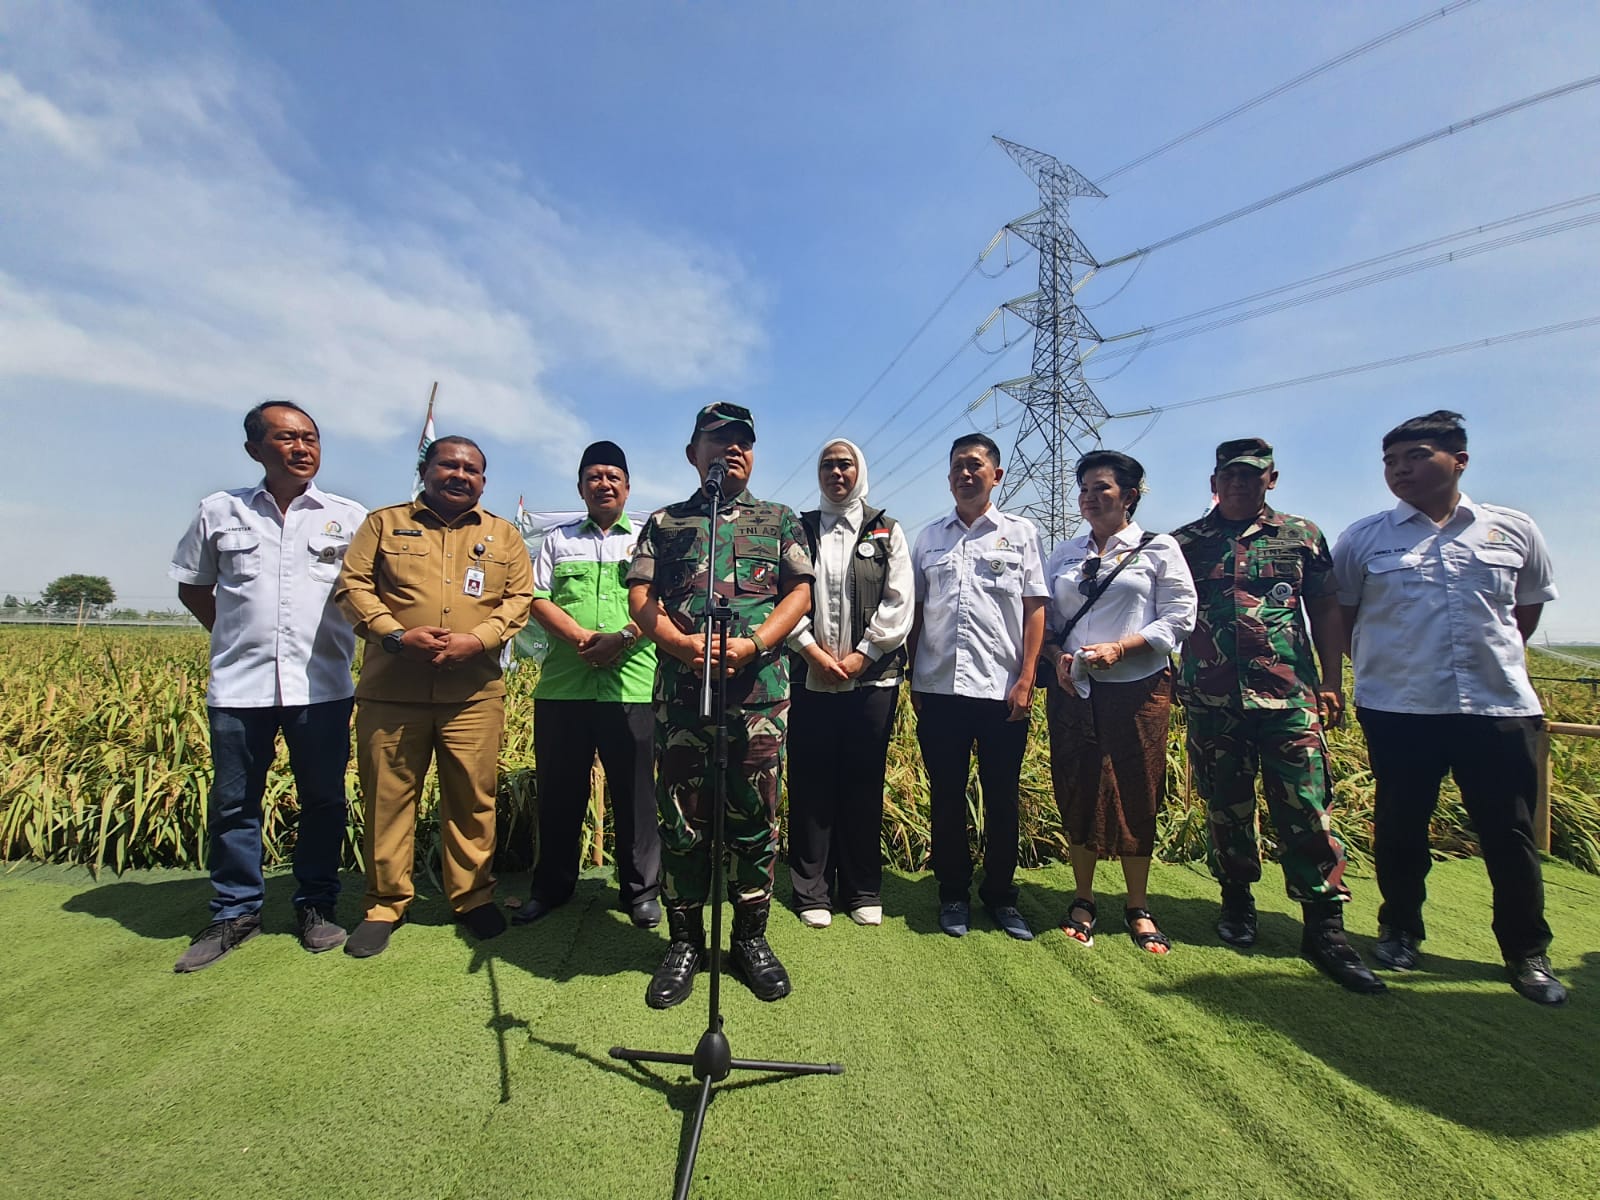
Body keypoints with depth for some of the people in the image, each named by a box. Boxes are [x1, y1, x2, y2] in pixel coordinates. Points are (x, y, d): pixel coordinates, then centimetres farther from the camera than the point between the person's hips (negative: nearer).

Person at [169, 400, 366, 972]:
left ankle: (316, 906, 22)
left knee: (323, 799, 7)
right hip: (238, 685, 1)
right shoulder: (219, 511, 8)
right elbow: (192, 587, 17)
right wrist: (236, 634, 7)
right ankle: (235, 911, 26)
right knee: (233, 803, 9)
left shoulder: (350, 517, 4)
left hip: (322, 686, -1)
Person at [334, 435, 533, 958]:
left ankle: (473, 896, 20)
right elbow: (352, 585, 3)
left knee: (472, 796, 4)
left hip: (474, 693, 0)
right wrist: (396, 635, -13)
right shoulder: (384, 523, 11)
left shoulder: (504, 535, 13)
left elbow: (520, 598, 6)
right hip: (391, 689, 0)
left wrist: (479, 639, -11)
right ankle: (385, 903, 22)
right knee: (387, 796, 6)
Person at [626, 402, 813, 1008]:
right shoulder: (666, 522, 15)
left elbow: (799, 592, 5)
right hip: (681, 689, 1)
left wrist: (752, 644, -11)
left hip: (760, 691, 0)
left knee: (755, 819, 5)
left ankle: (751, 938, 22)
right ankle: (685, 940, 22)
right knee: (682, 819, 6)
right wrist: (681, 643, -13)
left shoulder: (780, 521, 15)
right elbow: (641, 596, 6)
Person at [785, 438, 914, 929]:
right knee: (811, 784, 4)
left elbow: (899, 603, 1)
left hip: (871, 677, 0)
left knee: (864, 783, 7)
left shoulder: (887, 532, 9)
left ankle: (863, 891, 20)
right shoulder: (799, 530, 11)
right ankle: (812, 892, 16)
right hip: (810, 677, 1)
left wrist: (861, 656, -8)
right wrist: (813, 651, -9)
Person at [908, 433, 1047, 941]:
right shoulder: (929, 538, 12)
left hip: (1002, 689, -1)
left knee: (1002, 797, 7)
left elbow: (1034, 609, 3)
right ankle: (953, 893, 24)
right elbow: (915, 612, 12)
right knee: (946, 796, 9)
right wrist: (913, 679, 6)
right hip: (939, 688, 2)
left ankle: (1001, 894, 24)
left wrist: (1026, 679, -6)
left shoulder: (1020, 532, 7)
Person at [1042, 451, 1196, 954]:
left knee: (1134, 795, 3)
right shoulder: (1064, 554, 13)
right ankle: (1083, 900, 21)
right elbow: (1043, 618, 13)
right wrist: (1056, 657, -6)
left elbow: (1179, 617, -5)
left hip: (1136, 688, -3)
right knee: (1077, 792, 6)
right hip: (1072, 688, 3)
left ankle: (1139, 907, 20)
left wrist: (1120, 648, -16)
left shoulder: (1158, 549, 2)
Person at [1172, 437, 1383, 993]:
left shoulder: (1301, 536, 10)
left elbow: (1325, 611, 11)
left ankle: (1325, 927, 6)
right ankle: (1237, 902, 26)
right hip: (1211, 697, 1)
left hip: (1289, 694, 0)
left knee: (1305, 807, -3)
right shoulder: (1184, 542, 8)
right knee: (1226, 806, 9)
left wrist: (1332, 681, 5)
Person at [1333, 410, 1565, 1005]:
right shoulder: (1364, 537, 1)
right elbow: (1338, 616, 9)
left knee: (1509, 832, 7)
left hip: (1499, 705, 1)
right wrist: (1380, 665, 7)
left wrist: (1495, 659, 14)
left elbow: (1528, 609, 20)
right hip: (1397, 709, -1)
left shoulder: (1514, 530, 7)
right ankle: (1400, 931, 27)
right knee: (1400, 826, 9)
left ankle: (1527, 953, 24)